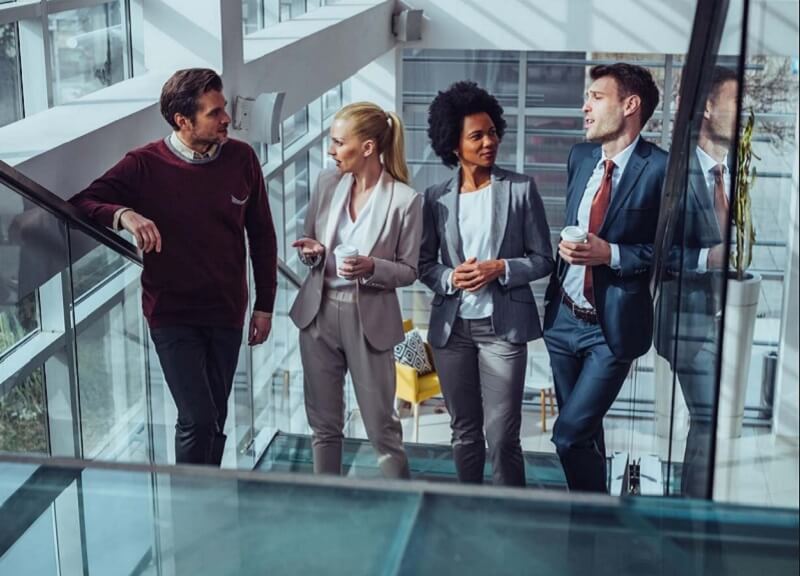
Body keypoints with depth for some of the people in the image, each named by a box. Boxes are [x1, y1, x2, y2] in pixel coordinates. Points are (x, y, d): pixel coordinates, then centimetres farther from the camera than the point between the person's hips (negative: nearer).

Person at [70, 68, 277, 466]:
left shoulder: (241, 158, -5)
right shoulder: (145, 165, -13)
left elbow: (261, 236, 5)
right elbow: (80, 204, -13)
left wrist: (264, 305, 6)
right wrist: (124, 215, -34)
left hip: (227, 313, 3)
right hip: (173, 315, -3)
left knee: (215, 420, 14)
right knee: (198, 420, -8)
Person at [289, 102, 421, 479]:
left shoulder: (404, 200, -12)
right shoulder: (327, 183, 1)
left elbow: (408, 271, -5)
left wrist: (371, 267, -24)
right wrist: (312, 253, -11)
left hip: (369, 319, -4)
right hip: (319, 312, 5)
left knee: (382, 429, 3)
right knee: (324, 424, 14)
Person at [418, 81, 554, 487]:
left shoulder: (521, 189, -3)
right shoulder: (436, 197, 4)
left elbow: (543, 260, -1)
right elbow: (424, 263, 8)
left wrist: (500, 268, -18)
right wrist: (451, 278, -13)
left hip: (503, 326, -3)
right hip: (452, 327, 3)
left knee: (502, 437, -4)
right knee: (464, 431, 14)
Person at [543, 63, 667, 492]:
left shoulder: (661, 168, -16)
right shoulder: (580, 157, 6)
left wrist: (611, 254, -21)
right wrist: (565, 245, 3)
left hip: (613, 324, -6)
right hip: (564, 316, 7)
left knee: (570, 433, -9)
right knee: (583, 431, 19)